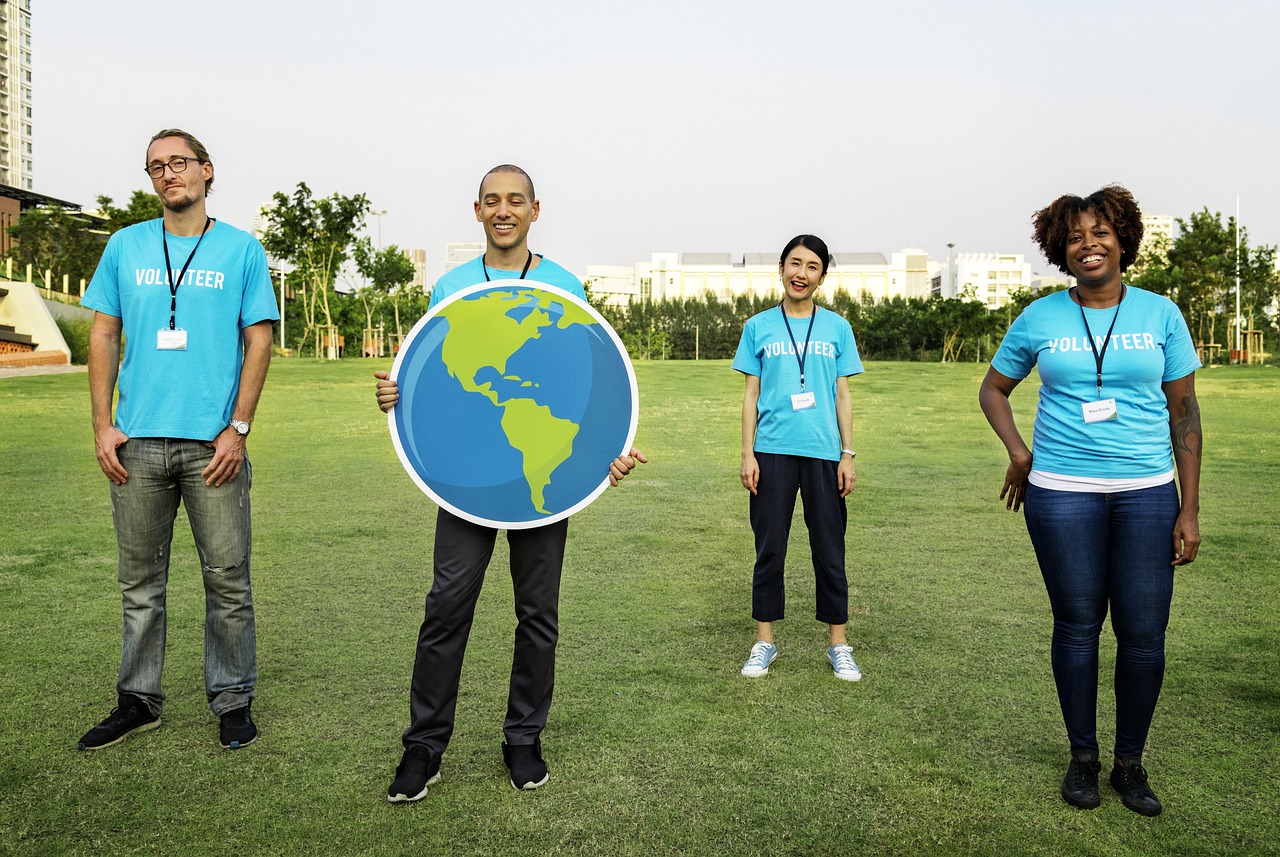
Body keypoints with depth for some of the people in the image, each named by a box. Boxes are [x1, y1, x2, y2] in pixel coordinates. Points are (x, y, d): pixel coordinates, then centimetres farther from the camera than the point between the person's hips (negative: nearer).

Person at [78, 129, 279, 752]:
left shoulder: (242, 250, 5)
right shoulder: (126, 246, 11)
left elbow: (258, 341, 1)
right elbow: (103, 337, 11)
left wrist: (238, 428, -7)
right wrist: (103, 425, 1)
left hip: (212, 443, -2)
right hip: (137, 442, 3)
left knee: (227, 579, 3)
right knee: (141, 582, 11)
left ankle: (232, 701, 16)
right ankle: (138, 701, 25)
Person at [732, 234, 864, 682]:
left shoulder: (837, 327, 8)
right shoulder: (759, 326, 6)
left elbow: (843, 395, 9)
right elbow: (751, 394, 7)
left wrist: (847, 454, 3)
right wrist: (747, 453, 0)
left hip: (824, 452, 0)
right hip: (772, 452, 0)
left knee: (829, 550, 5)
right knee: (769, 548, 6)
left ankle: (837, 642, 18)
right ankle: (765, 640, 18)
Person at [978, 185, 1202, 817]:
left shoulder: (1160, 314, 3)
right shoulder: (1039, 319, 2)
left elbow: (1184, 412, 4)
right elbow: (993, 389, 15)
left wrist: (1189, 510, 0)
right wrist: (1017, 451, -3)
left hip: (1147, 492, 1)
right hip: (1062, 492, 0)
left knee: (1144, 633, 2)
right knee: (1076, 625, 7)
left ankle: (1130, 762, 21)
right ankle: (1082, 756, 24)